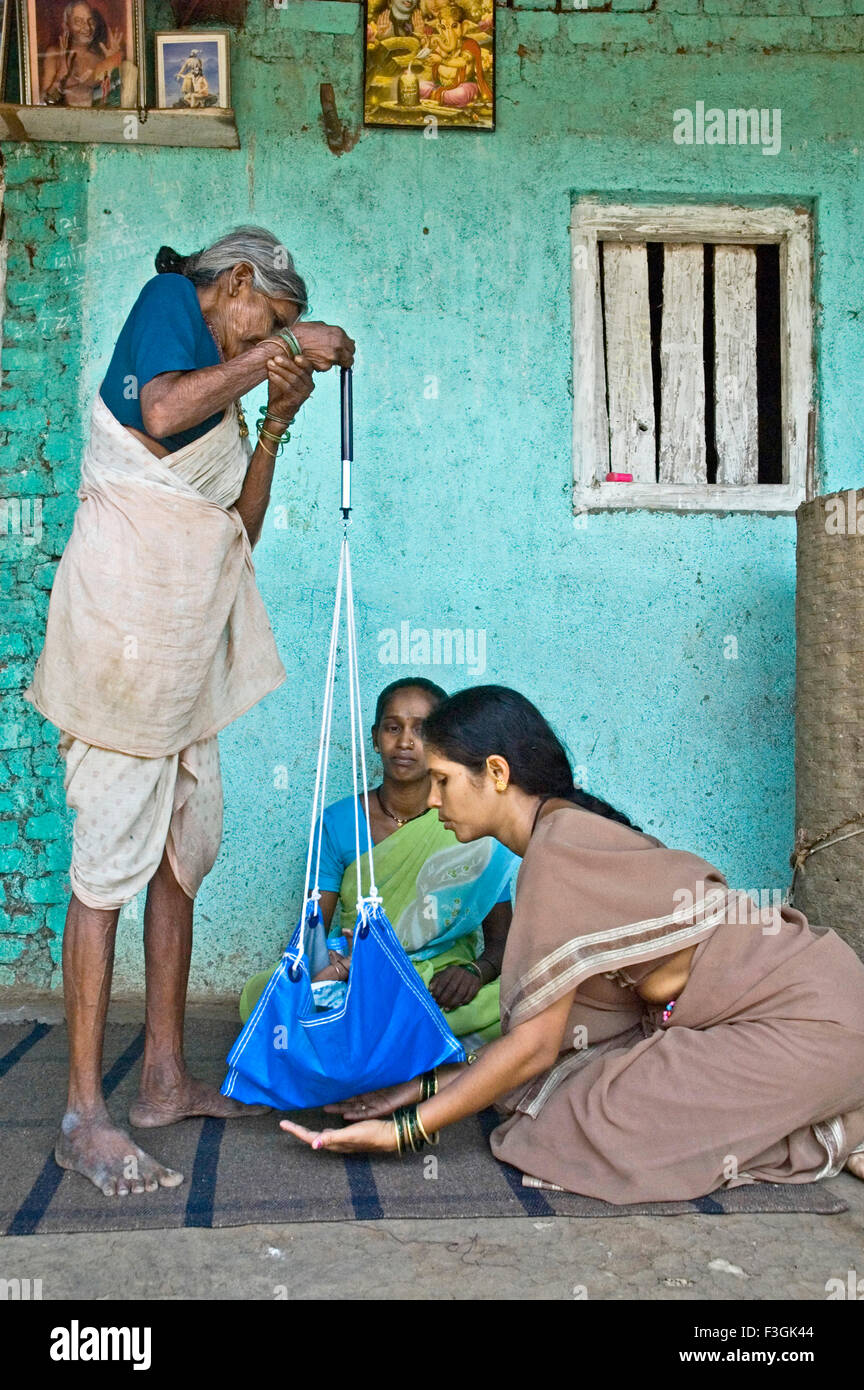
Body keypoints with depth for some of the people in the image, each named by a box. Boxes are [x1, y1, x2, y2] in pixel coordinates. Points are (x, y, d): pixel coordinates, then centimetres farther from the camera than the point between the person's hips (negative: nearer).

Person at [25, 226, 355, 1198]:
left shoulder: (221, 393, 27)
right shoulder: (170, 298, 5)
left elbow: (239, 531, 20)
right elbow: (163, 412, -18)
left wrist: (275, 422, 13)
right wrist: (287, 349, -9)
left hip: (188, 641, 9)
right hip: (125, 618, -9)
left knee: (182, 853, 8)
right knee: (111, 859, -10)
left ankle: (165, 1079, 17)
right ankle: (85, 1116, -6)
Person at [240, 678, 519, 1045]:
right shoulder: (337, 823, 4)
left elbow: (502, 939, 0)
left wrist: (475, 971, -24)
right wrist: (321, 969, -24)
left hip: (440, 986, -1)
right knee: (260, 993, -29)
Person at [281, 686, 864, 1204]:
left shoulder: (558, 850, -20)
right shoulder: (574, 829, 9)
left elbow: (534, 1044, -17)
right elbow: (569, 1031, 9)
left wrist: (405, 1131, -10)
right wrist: (431, 1086, 10)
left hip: (809, 1019, -9)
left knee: (592, 1133, -14)